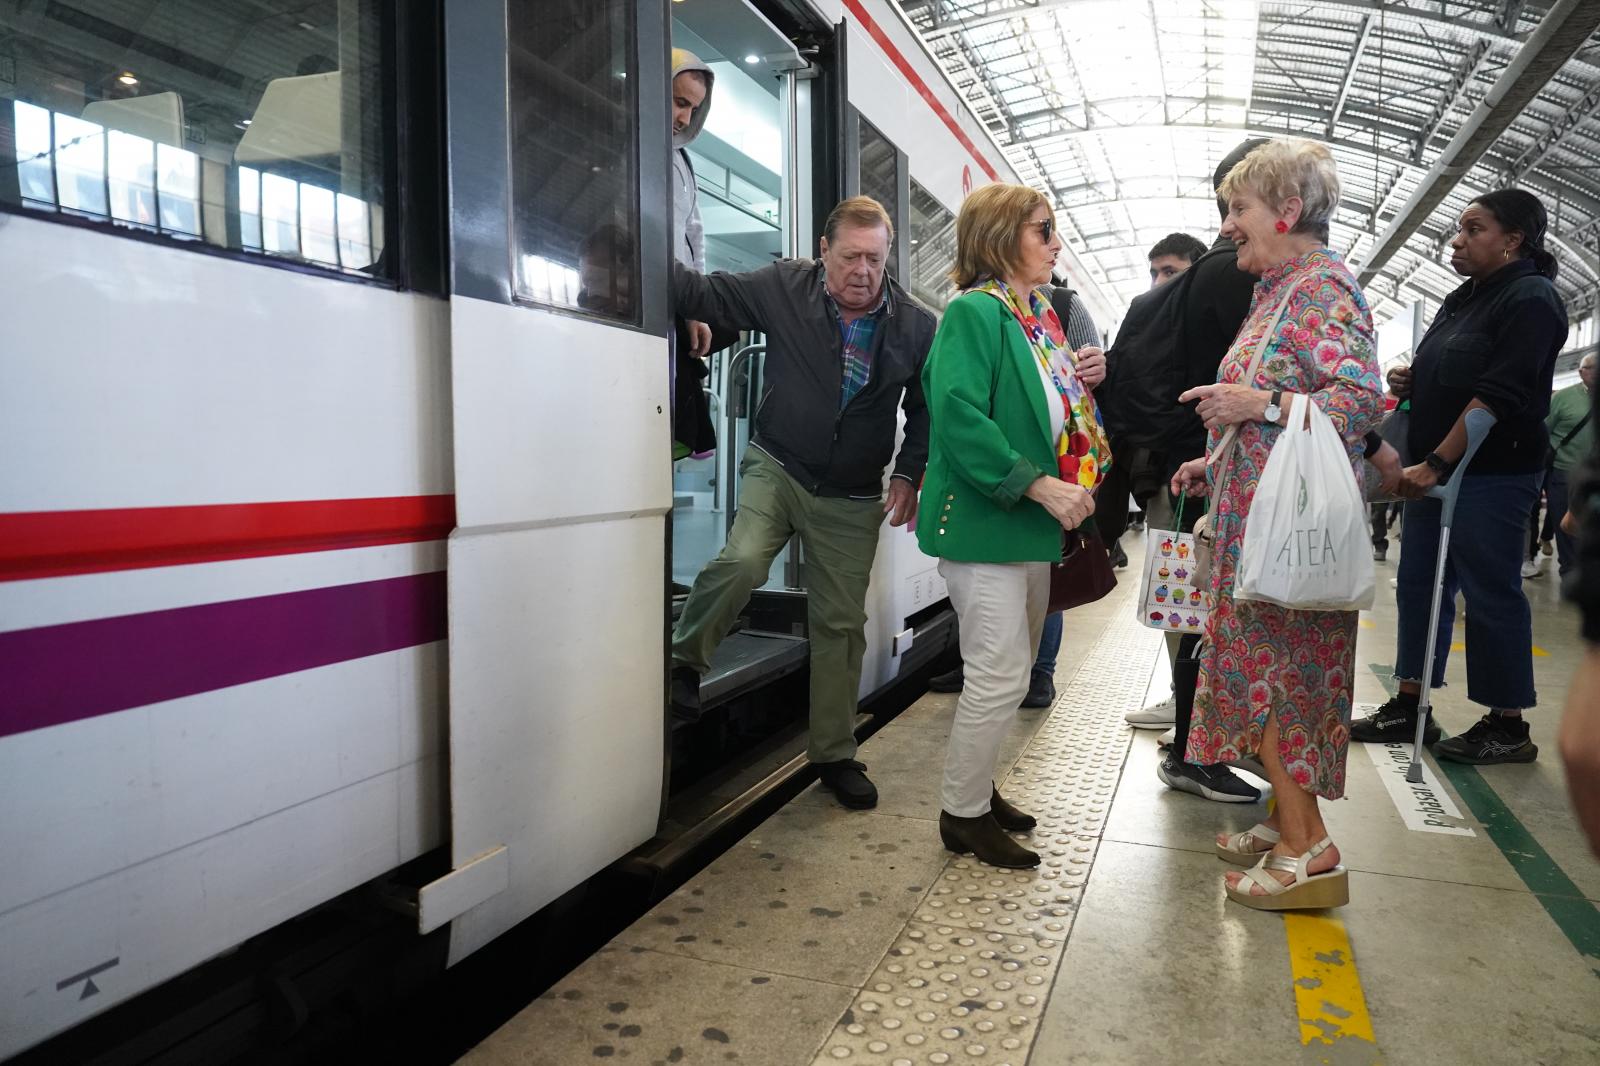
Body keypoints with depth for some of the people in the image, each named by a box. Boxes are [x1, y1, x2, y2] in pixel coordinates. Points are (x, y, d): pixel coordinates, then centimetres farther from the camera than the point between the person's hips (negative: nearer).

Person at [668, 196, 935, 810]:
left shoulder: (915, 326, -3)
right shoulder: (784, 288, -7)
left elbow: (926, 408, 8)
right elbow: (706, 295, -2)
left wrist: (909, 473, 0)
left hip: (851, 499, 2)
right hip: (776, 466, -1)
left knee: (841, 624, 7)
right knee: (742, 561, -29)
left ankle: (834, 754, 23)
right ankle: (684, 661, 1)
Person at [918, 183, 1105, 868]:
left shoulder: (1040, 318, 15)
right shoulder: (974, 312, -12)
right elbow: (960, 418, -24)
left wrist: (1084, 384, 5)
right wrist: (1038, 484, -24)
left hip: (1030, 526, 9)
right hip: (982, 524, -9)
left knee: (1009, 671, 17)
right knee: (1000, 676, -6)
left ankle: (977, 789, 32)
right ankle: (961, 816, 10)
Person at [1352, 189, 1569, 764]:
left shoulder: (1530, 299, -10)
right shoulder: (1463, 299, 16)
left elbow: (1496, 395, -19)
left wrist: (1435, 465, -23)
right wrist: (1408, 380, 4)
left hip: (1490, 476, -9)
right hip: (1434, 472, 9)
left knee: (1491, 595, -1)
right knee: (1419, 586, 9)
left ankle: (1508, 727, 10)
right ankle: (1409, 708, 18)